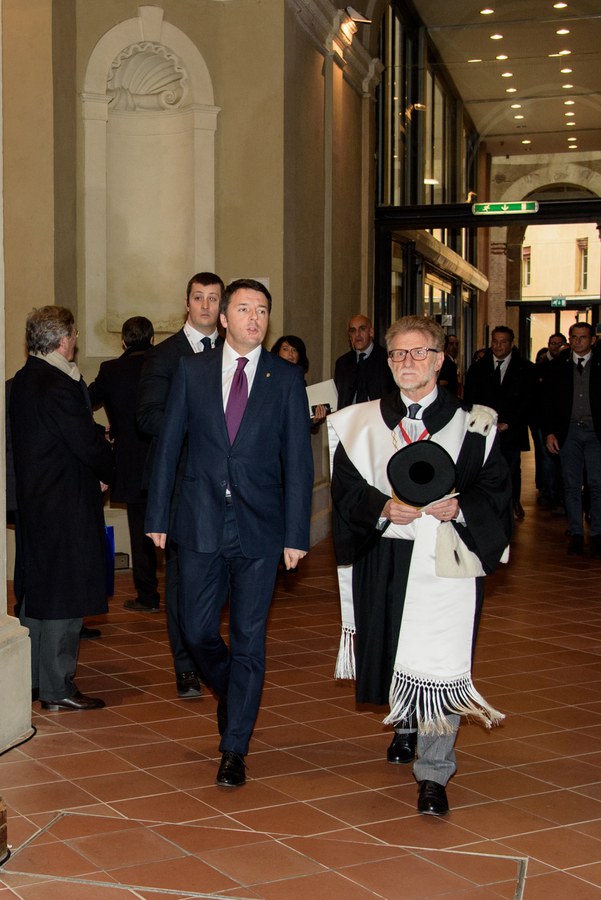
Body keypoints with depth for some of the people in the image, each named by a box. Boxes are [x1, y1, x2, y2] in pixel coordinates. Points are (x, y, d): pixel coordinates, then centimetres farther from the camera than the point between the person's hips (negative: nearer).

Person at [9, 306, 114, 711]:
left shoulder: (22, 381, 8)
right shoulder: (59, 386, -21)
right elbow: (88, 446, -19)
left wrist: (98, 438, 5)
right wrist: (109, 470, -1)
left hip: (33, 501, 10)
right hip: (65, 506, -10)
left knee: (37, 592, 19)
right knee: (64, 596, -1)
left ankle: (30, 677, 30)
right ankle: (57, 689, 7)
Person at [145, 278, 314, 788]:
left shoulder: (286, 380, 1)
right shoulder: (192, 371, 5)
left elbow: (298, 463, 0)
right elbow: (169, 446, 6)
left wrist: (297, 535, -5)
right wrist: (158, 516, 2)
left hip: (260, 528, -1)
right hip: (201, 524, 2)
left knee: (249, 640, 3)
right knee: (198, 631, 8)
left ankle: (234, 749, 14)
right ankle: (233, 697, 37)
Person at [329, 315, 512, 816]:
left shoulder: (474, 425, 2)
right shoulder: (363, 424, 7)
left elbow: (496, 491, 1)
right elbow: (347, 491, 4)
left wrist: (460, 507, -18)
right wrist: (384, 508, -14)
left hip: (447, 558, -2)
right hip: (384, 560, 3)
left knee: (439, 664, -9)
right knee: (392, 652, 15)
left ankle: (433, 773, 1)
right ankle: (405, 727, 44)